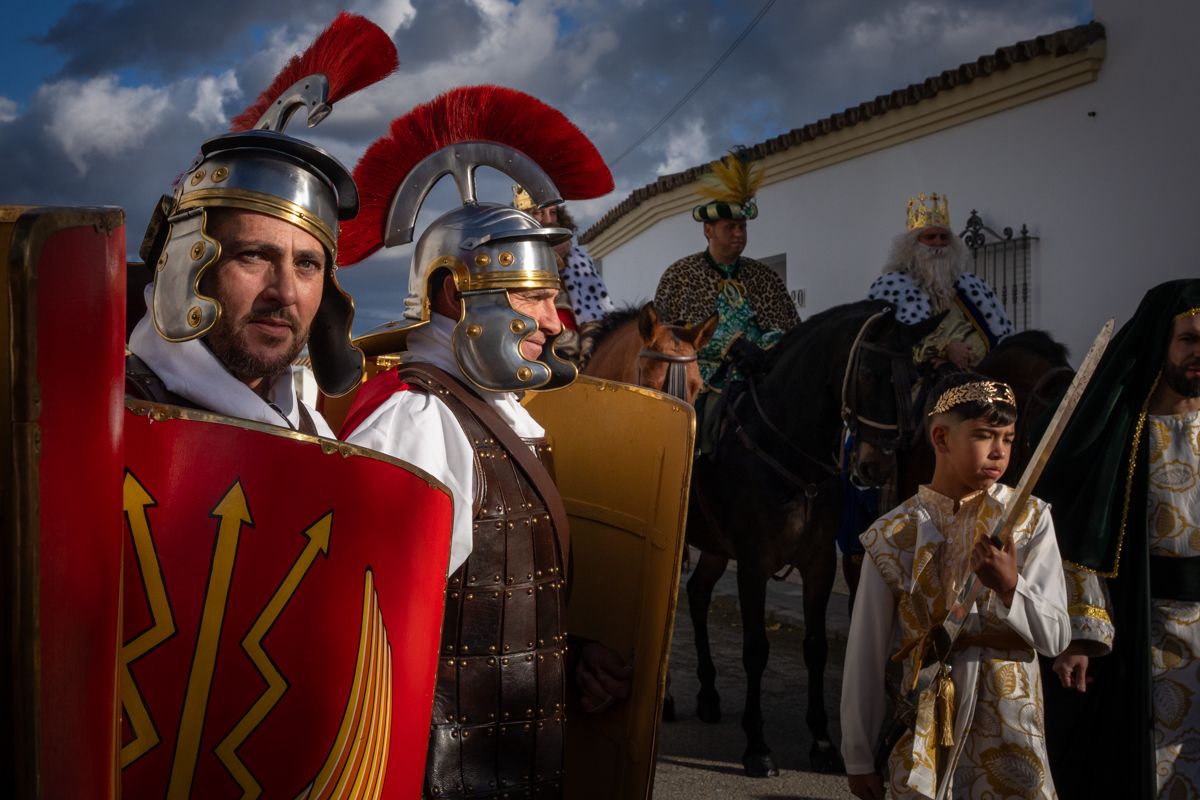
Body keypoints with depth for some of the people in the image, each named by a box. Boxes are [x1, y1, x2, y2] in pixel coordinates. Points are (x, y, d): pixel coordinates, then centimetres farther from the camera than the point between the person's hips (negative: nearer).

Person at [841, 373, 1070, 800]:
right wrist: (859, 757, 3)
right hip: (924, 728, 0)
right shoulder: (893, 535, -5)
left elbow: (1055, 637, -5)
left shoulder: (1030, 520, -3)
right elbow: (865, 654, 0)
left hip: (1010, 727, 0)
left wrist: (1010, 588, -26)